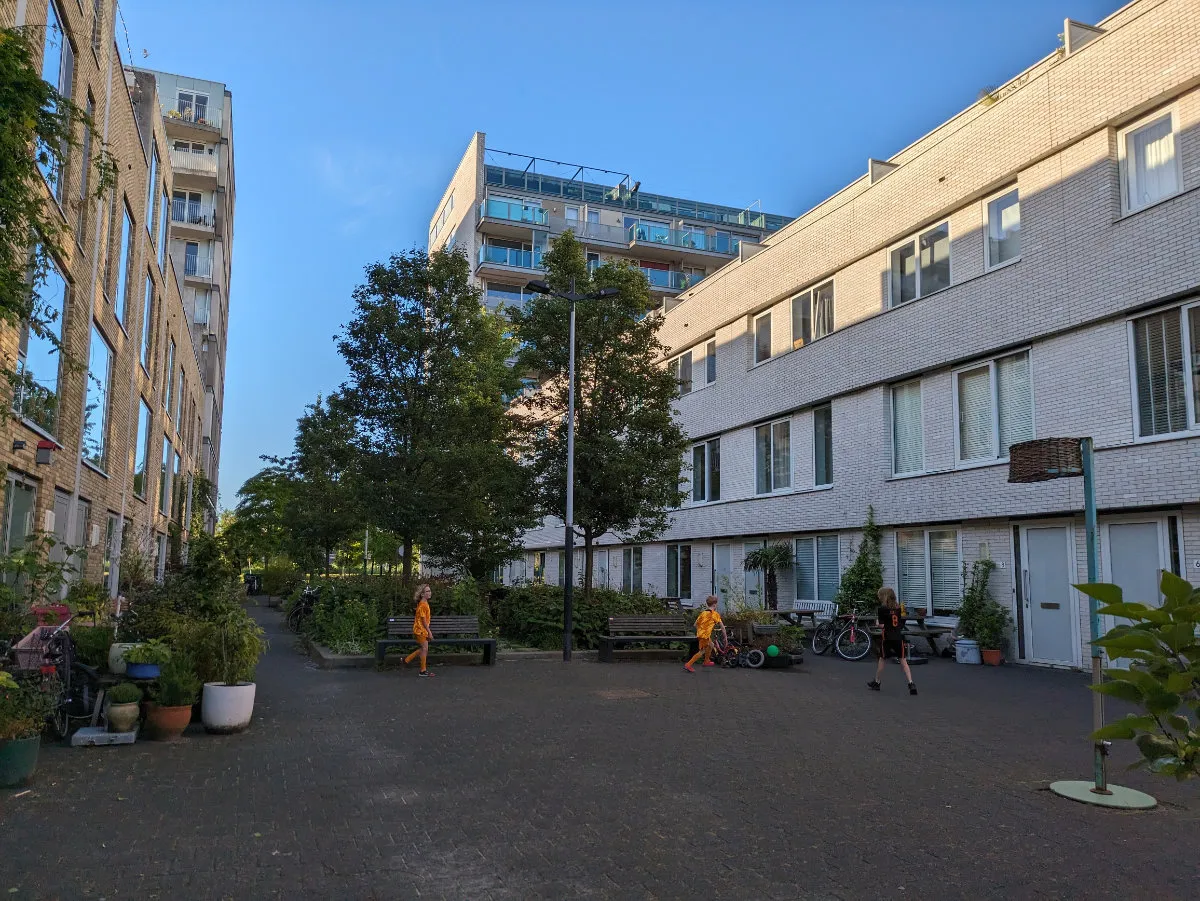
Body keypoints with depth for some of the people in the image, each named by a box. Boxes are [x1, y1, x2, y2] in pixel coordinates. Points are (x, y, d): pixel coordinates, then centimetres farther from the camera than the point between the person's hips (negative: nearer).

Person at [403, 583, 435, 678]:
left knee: (423, 649, 14)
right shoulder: (422, 605, -19)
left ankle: (407, 659, 23)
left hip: (422, 630, 9)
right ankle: (423, 671, 4)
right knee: (425, 649, -3)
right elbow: (424, 620, -20)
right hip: (420, 629, -9)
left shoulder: (425, 603, 11)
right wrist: (429, 632, -18)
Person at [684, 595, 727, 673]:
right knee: (702, 651, 1)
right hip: (705, 635, -8)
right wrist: (725, 637, 2)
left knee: (711, 645, 28)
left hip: (700, 633, 8)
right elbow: (722, 626, -6)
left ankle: (707, 661, 45)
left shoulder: (703, 612, 10)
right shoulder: (715, 614, -7)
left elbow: (696, 624, 10)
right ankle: (688, 665, -5)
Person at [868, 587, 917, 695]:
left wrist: (878, 624, 7)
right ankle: (911, 683, -9)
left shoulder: (882, 609, -10)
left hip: (886, 638, -3)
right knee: (903, 661, 3)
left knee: (882, 659, 11)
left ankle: (876, 682, 22)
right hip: (898, 637, 3)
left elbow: (882, 625, -14)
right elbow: (901, 624, 11)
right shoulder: (898, 608, 6)